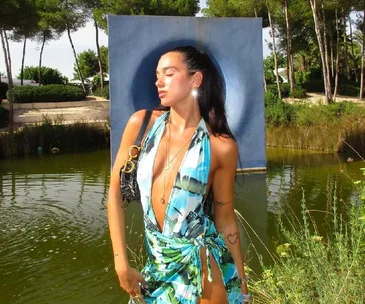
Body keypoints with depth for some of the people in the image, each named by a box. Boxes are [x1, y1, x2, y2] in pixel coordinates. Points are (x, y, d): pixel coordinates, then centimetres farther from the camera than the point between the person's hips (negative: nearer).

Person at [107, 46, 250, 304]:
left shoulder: (221, 146, -9)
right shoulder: (142, 123, -4)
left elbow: (225, 219, -1)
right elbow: (116, 193, -2)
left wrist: (241, 279, 4)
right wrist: (121, 263, -5)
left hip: (199, 266, -2)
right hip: (152, 262, 3)